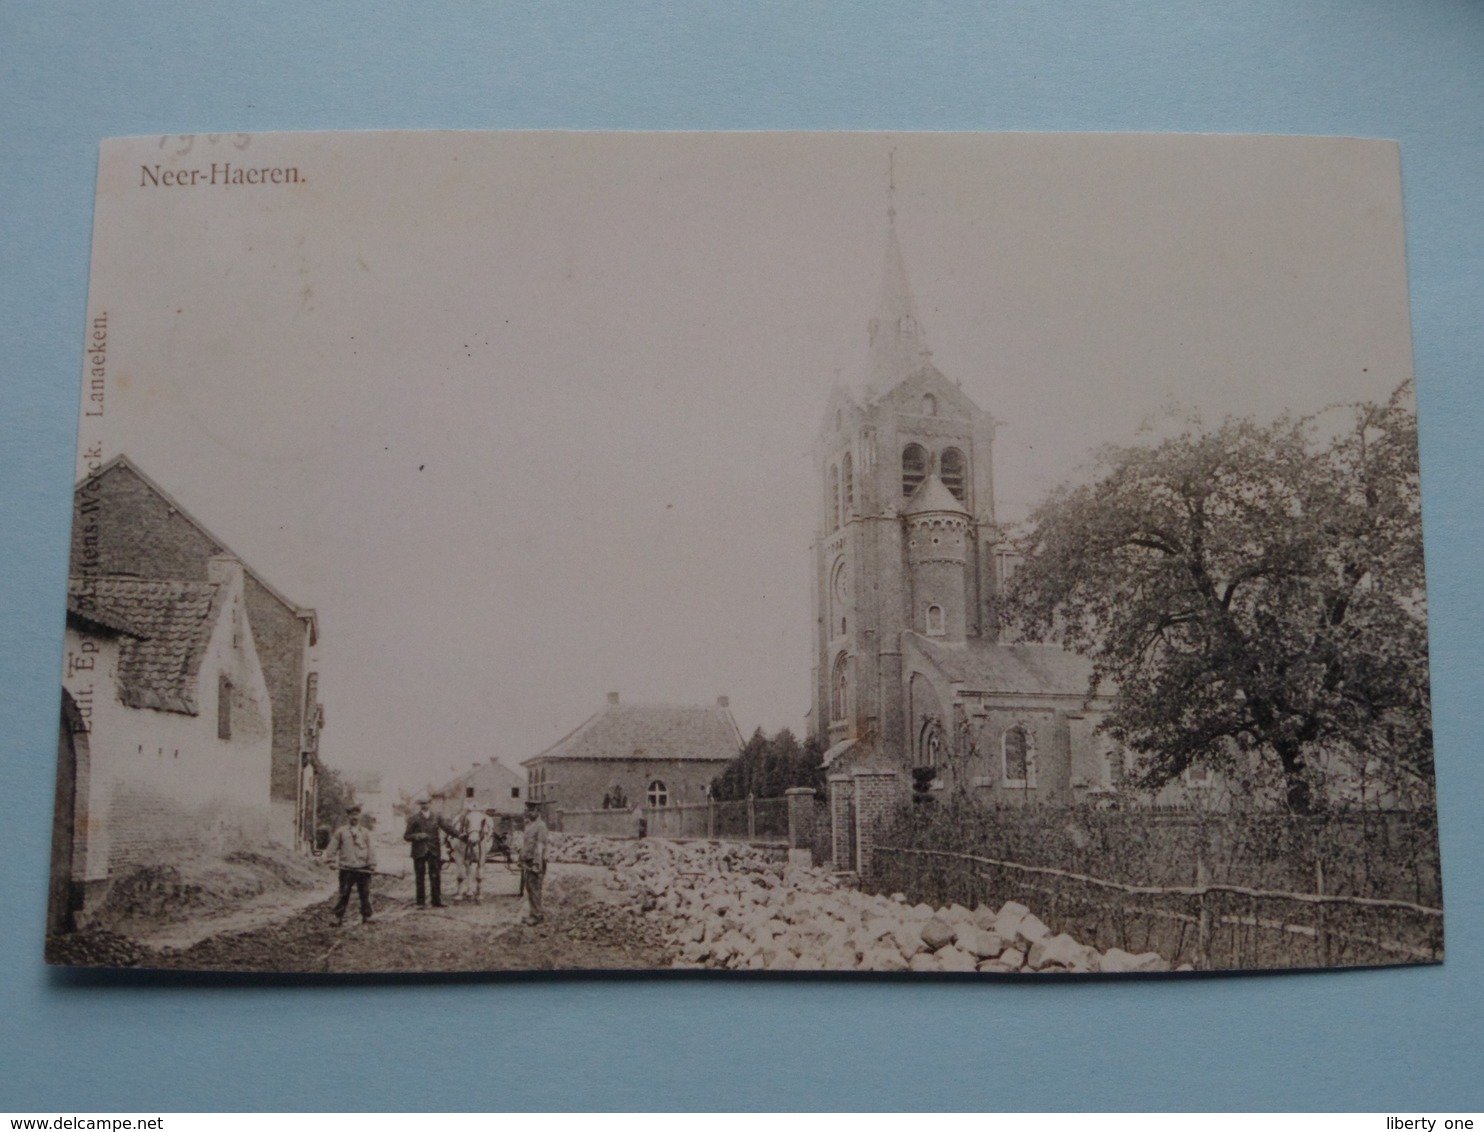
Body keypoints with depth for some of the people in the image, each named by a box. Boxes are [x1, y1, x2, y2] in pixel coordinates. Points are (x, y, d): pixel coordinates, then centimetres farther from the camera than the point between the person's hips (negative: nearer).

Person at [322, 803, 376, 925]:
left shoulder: (365, 832, 8)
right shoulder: (340, 832, 5)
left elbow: (371, 849, 5)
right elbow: (332, 847, 5)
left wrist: (372, 864, -2)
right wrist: (330, 860, -6)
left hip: (363, 868, 1)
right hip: (346, 868, -1)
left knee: (365, 894, 5)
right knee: (344, 894, 0)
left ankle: (366, 916, 13)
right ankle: (338, 917, 7)